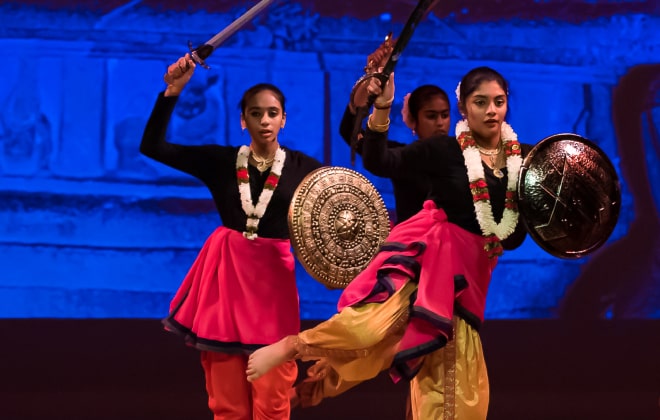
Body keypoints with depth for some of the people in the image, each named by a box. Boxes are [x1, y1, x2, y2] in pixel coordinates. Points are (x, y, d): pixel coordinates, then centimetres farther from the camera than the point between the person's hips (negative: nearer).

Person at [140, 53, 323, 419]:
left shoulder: (302, 168, 0)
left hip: (273, 281, -1)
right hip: (225, 277, 1)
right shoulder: (220, 161, 3)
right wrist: (172, 92, -12)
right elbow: (152, 146, -2)